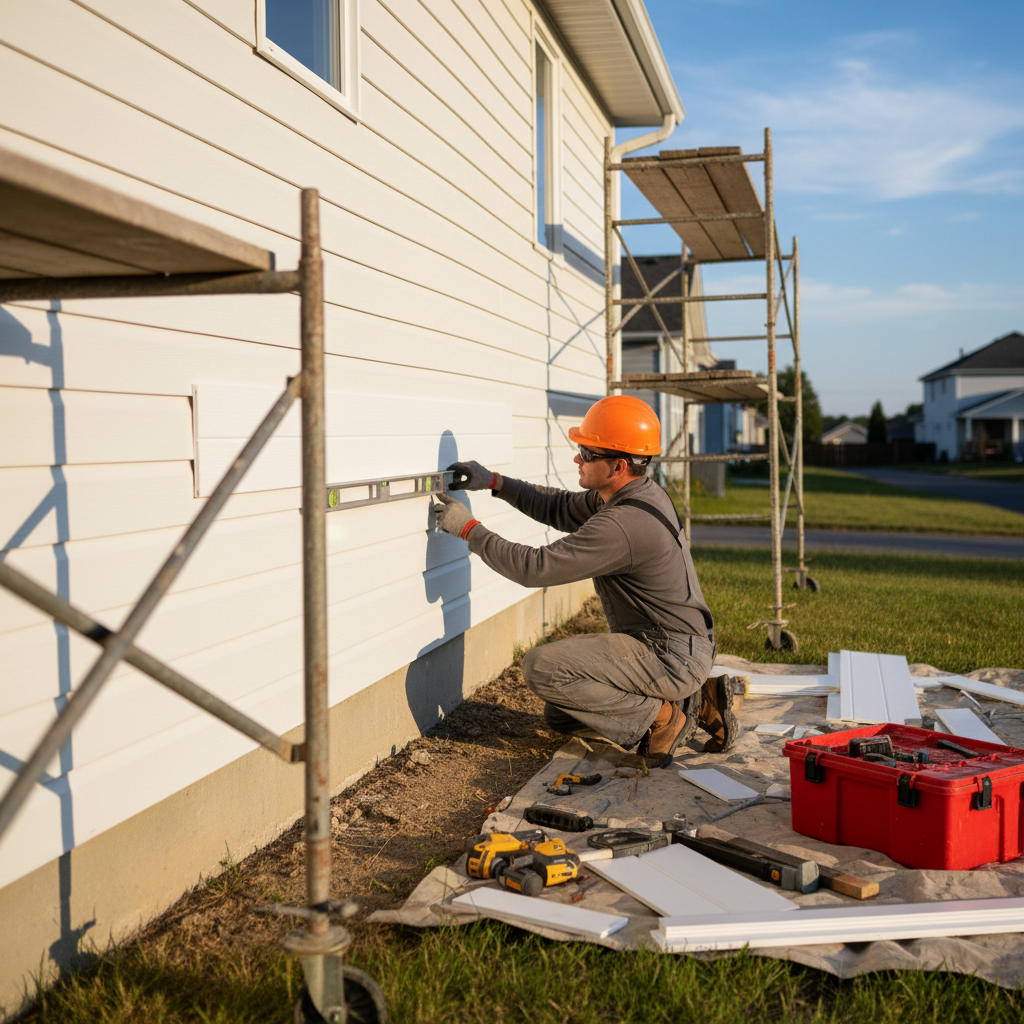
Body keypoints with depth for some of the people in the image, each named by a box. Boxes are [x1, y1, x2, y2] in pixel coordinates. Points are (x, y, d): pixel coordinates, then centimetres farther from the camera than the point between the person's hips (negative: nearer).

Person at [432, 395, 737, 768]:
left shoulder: (622, 525, -28)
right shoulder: (640, 493, 3)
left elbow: (535, 568, -25)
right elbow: (561, 508, 16)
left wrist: (468, 528, -15)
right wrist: (494, 482, 7)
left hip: (671, 655, -10)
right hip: (678, 646, 10)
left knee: (541, 667, -19)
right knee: (560, 715, 20)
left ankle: (660, 716, -7)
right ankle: (693, 700, 15)